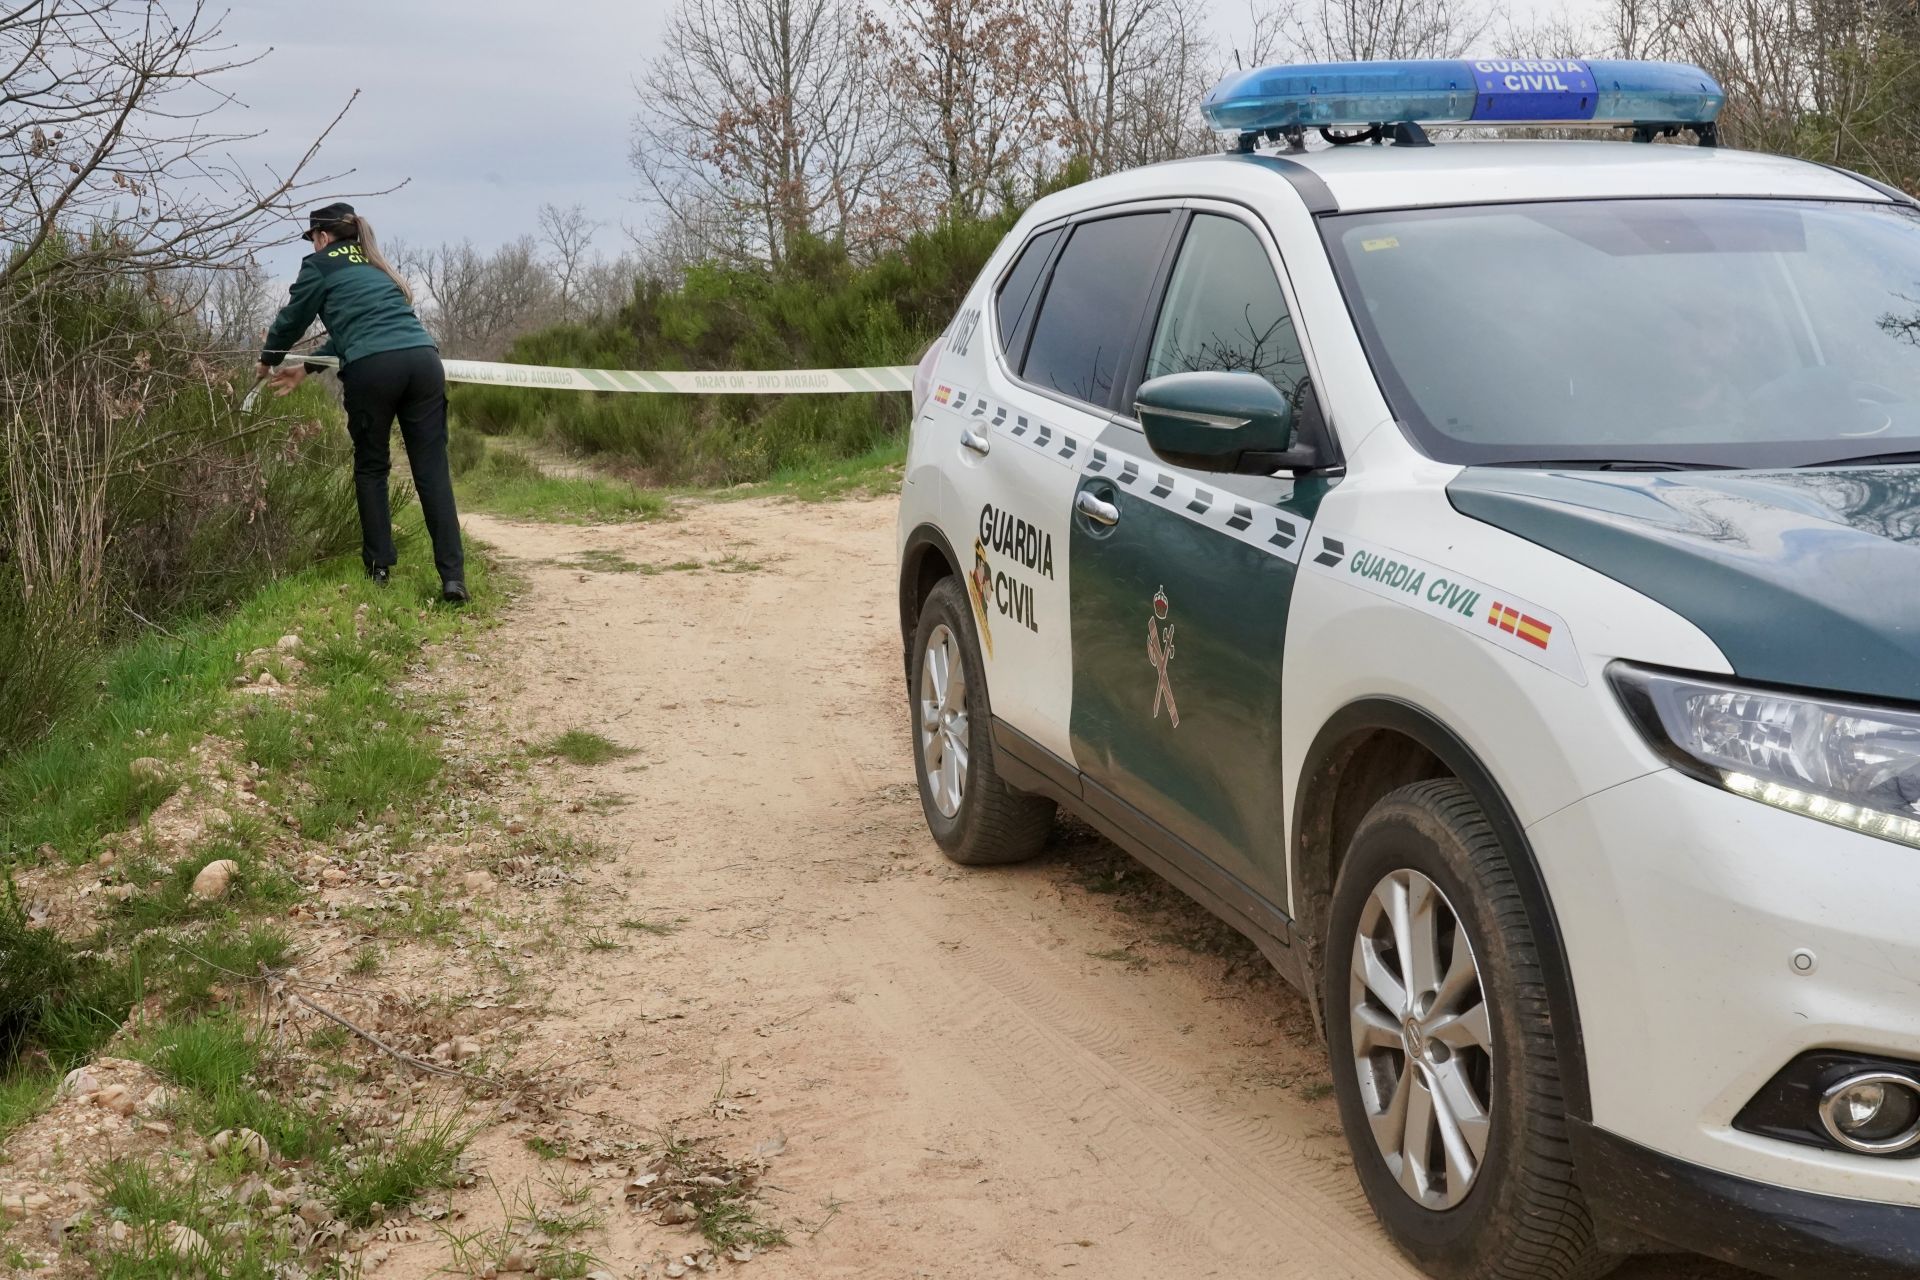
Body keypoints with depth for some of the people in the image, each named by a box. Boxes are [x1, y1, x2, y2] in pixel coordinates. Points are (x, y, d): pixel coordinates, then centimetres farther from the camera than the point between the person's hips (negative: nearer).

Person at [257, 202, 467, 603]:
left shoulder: (321, 264, 15)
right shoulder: (375, 266, 33)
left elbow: (294, 317, 23)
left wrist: (269, 359, 41)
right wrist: (307, 367, 43)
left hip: (372, 369, -4)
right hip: (423, 358, 4)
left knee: (371, 468, 13)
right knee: (432, 470, -1)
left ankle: (378, 567, 14)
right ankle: (453, 574, -10)